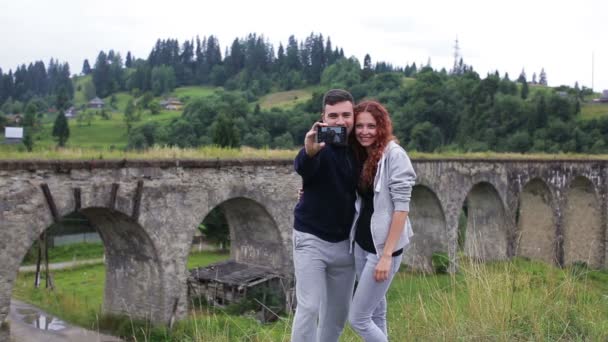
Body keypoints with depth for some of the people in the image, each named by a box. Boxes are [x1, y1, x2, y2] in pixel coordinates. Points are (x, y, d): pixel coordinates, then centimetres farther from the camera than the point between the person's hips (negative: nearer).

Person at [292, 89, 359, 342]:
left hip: (345, 242, 5)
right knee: (309, 307, -9)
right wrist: (309, 151, -59)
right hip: (312, 238, -5)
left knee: (338, 311, 13)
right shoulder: (320, 146, -16)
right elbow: (302, 168, -37)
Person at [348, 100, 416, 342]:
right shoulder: (361, 155, 7)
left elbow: (401, 207, -18)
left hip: (383, 247, -7)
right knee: (376, 313, 16)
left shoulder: (394, 154, -14)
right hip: (361, 244, 7)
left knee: (358, 318, -3)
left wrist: (387, 255, -21)